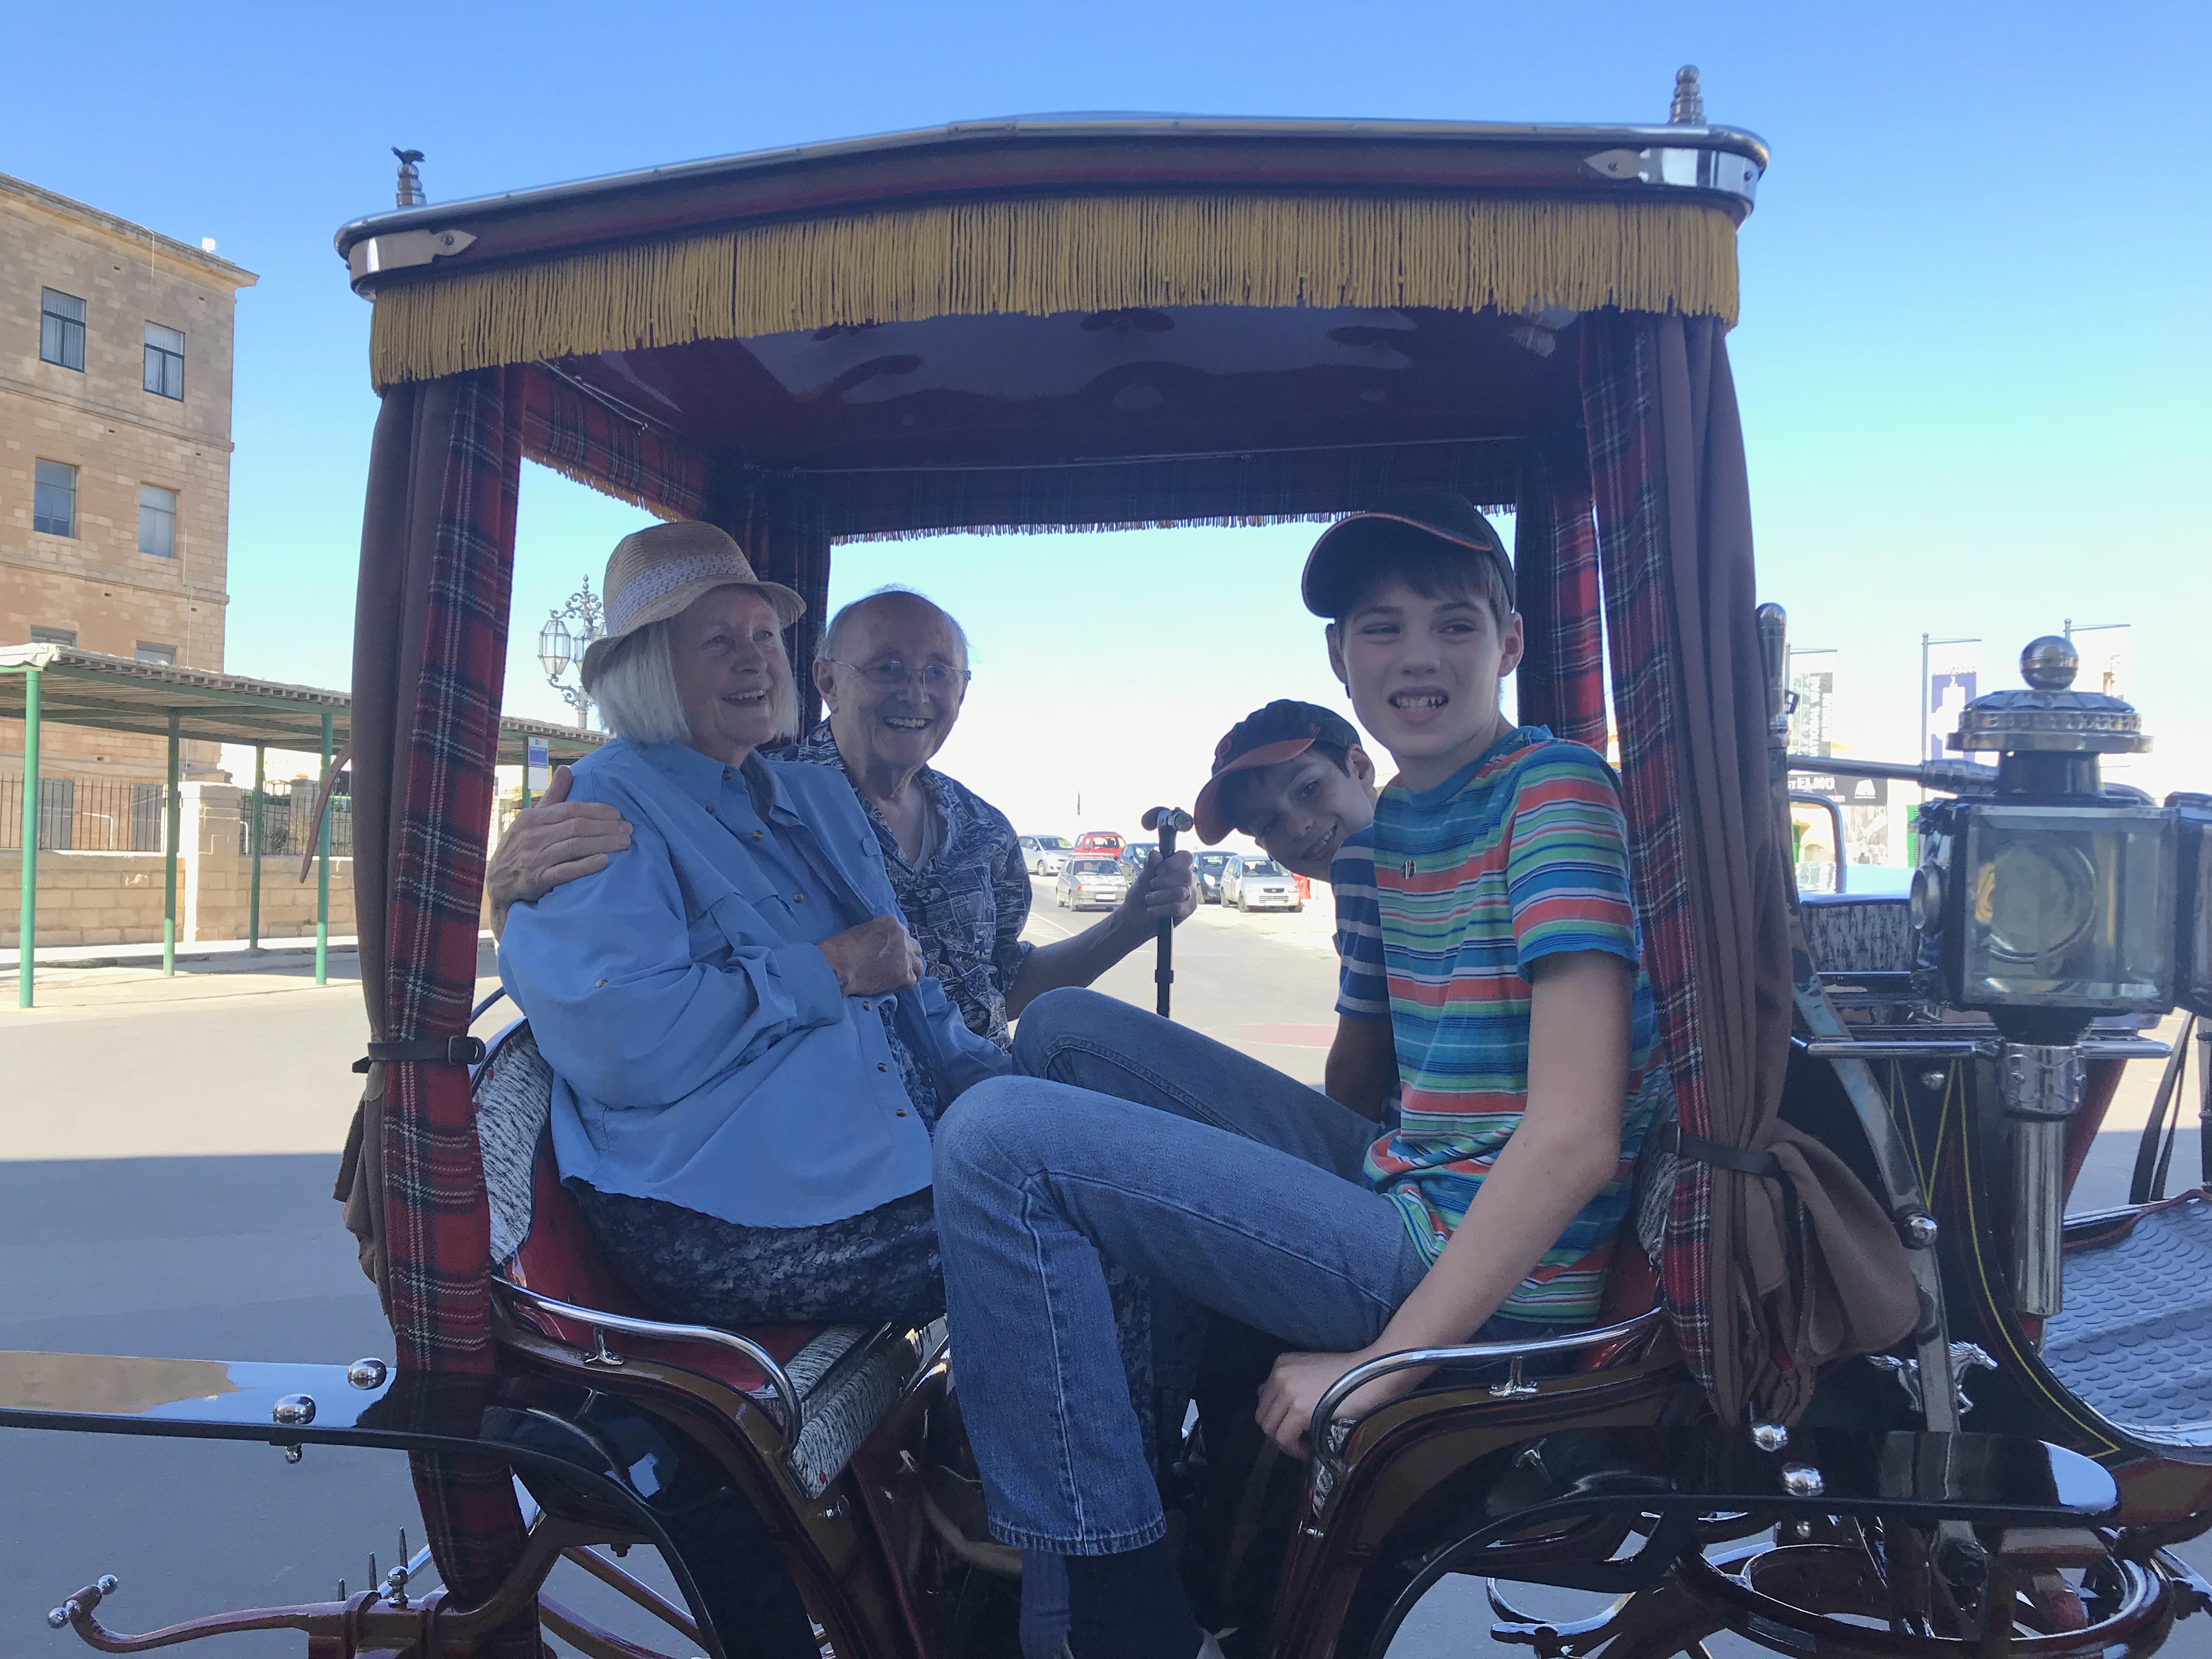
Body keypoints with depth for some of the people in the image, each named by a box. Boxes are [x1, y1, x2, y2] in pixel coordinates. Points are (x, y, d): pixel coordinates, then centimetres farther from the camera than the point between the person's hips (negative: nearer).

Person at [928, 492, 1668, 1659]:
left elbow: (1576, 1138, -22)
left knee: (998, 1138, -17)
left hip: (1487, 1277, -9)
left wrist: (1384, 1360, -20)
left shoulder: (1556, 793, -14)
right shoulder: (1392, 823, 12)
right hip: (1401, 1190, 9)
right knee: (1066, 1029, 14)